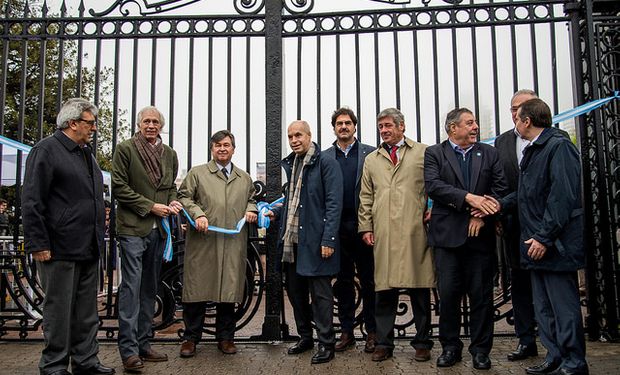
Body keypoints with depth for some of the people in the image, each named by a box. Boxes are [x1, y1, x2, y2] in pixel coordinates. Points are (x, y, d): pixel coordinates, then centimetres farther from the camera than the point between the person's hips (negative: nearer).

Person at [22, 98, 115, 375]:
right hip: (61, 248, -8)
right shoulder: (46, 150, -8)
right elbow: (31, 202, -13)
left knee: (87, 310, 14)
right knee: (59, 309, 3)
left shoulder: (86, 153, 17)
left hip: (90, 248, 8)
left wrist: (99, 224, 19)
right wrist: (38, 244, -16)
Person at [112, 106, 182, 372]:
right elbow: (119, 187, -7)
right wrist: (150, 207, -12)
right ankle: (128, 350, -1)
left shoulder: (169, 154, 14)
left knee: (149, 289, 11)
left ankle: (143, 344, 20)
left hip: (158, 229, 6)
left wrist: (173, 202, 1)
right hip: (133, 227, -6)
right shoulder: (125, 149, -2)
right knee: (131, 287, -7)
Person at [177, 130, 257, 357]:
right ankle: (191, 338, 14)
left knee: (229, 289, 5)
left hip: (233, 244, 3)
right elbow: (184, 197, 4)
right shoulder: (197, 173, 9)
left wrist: (251, 210, 7)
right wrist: (197, 214, -12)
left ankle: (225, 337, 19)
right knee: (197, 288, 1)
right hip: (203, 242, -2)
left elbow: (251, 199, 29)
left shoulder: (244, 178, 20)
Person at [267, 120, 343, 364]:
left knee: (320, 293, 1)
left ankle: (326, 344, 13)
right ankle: (305, 337, 30)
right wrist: (276, 212, 10)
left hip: (315, 241, -7)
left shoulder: (326, 164, -7)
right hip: (291, 240, 7)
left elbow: (334, 204, -13)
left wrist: (328, 239, -18)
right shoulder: (289, 164, 15)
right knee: (295, 291, 14)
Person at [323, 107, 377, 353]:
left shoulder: (370, 154, 5)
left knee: (369, 281, 5)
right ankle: (346, 332, 20)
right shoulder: (324, 157, 9)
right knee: (343, 282, 10)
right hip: (337, 227, 2)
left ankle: (372, 332, 17)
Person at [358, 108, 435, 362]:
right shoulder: (371, 160, 18)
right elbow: (365, 197, 16)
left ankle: (422, 343, 17)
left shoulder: (423, 152, 10)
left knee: (419, 289, 4)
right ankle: (384, 343, 14)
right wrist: (366, 227, 8)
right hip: (383, 234, 2)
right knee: (384, 289, 3)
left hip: (415, 231, -2)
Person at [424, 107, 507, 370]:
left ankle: (480, 349, 21)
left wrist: (483, 215, -9)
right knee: (448, 294, 3)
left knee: (481, 294, 6)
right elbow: (433, 186, -11)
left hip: (480, 234, 2)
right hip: (448, 234, -2)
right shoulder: (434, 154, 4)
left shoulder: (489, 153, 12)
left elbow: (501, 189, 5)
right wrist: (469, 197, -20)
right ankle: (450, 347, 19)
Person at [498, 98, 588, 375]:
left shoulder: (559, 146, -13)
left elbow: (564, 196, -20)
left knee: (563, 306, 0)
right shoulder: (533, 150, 17)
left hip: (555, 244, -9)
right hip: (537, 242, 10)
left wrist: (545, 237, -21)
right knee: (544, 307, 15)